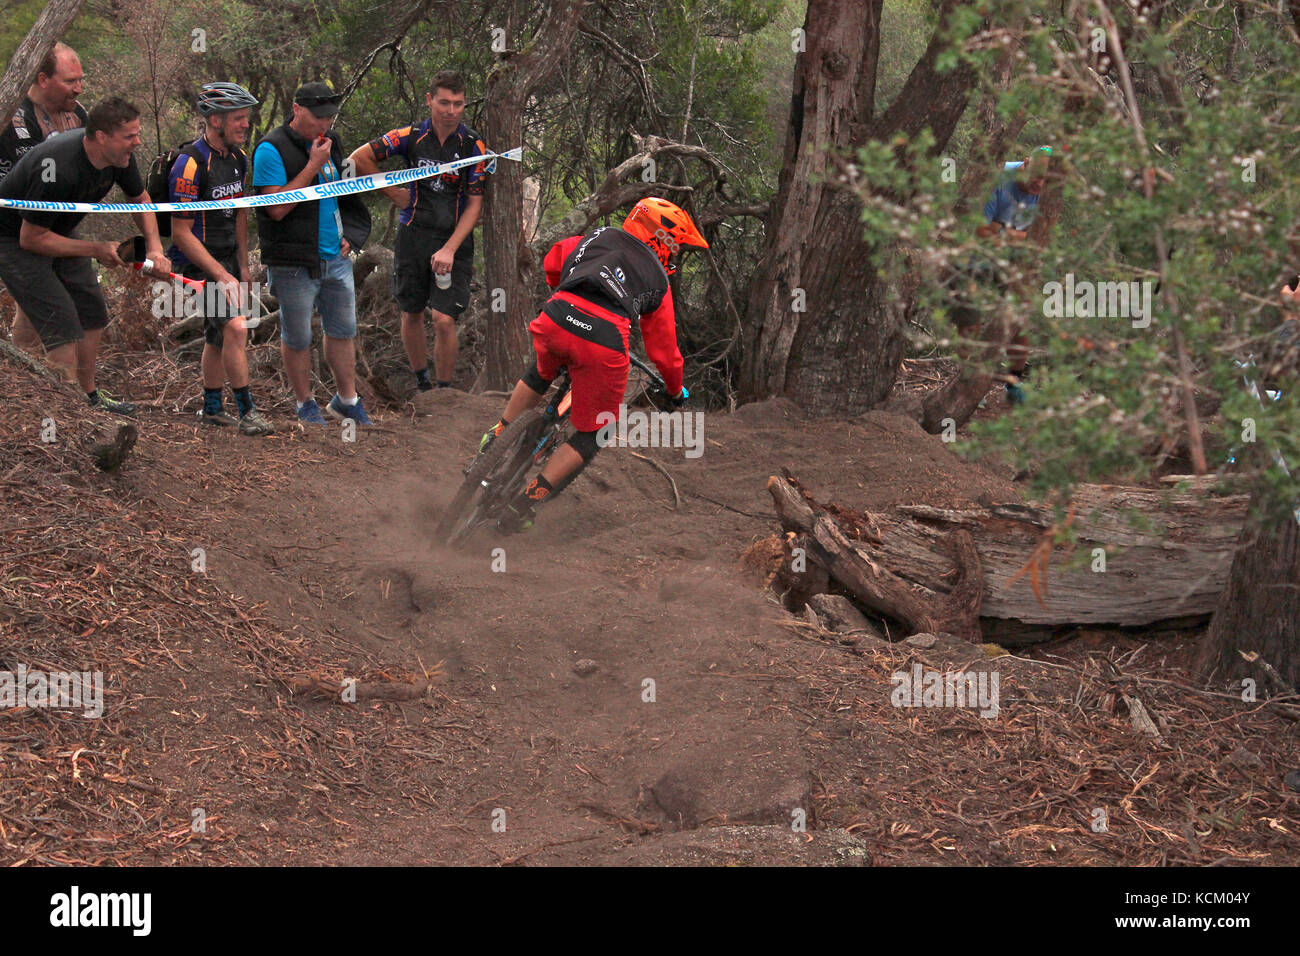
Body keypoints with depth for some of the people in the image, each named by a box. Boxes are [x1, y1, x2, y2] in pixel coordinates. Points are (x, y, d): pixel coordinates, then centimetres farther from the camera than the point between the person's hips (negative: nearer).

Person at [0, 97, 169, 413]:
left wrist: (154, 248, -7)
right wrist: (97, 250, -23)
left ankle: (90, 396, 25)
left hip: (58, 232, 8)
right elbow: (31, 238, -28)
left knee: (93, 314, 9)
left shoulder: (119, 155, -13)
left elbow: (140, 199, 8)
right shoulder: (59, 169, -37)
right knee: (63, 326, -15)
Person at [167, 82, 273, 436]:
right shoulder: (191, 163, -23)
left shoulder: (238, 158, 3)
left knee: (219, 334, 14)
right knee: (235, 327, -18)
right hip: (198, 261, -8)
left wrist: (243, 268, 14)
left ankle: (212, 408, 27)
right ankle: (247, 412, -12)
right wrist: (222, 276, -24)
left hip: (228, 257, 8)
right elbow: (181, 233, -22)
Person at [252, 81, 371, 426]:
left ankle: (346, 400, 26)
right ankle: (305, 403, 20)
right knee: (297, 338, 4)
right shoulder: (272, 149, -14)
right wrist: (313, 165, -22)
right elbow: (277, 207, -21)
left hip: (336, 257, 7)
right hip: (294, 264, -7)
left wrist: (348, 235, 14)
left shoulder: (330, 142, 11)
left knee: (343, 332, 13)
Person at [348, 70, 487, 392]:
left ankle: (445, 391, 4)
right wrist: (393, 193, 4)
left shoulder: (473, 146, -7)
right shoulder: (411, 136, -5)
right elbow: (360, 158, 2)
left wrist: (449, 249, -15)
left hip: (454, 241, -2)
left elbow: (474, 205, -6)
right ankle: (421, 383, 31)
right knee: (411, 314, 12)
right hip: (413, 236, 2)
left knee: (444, 320, -11)